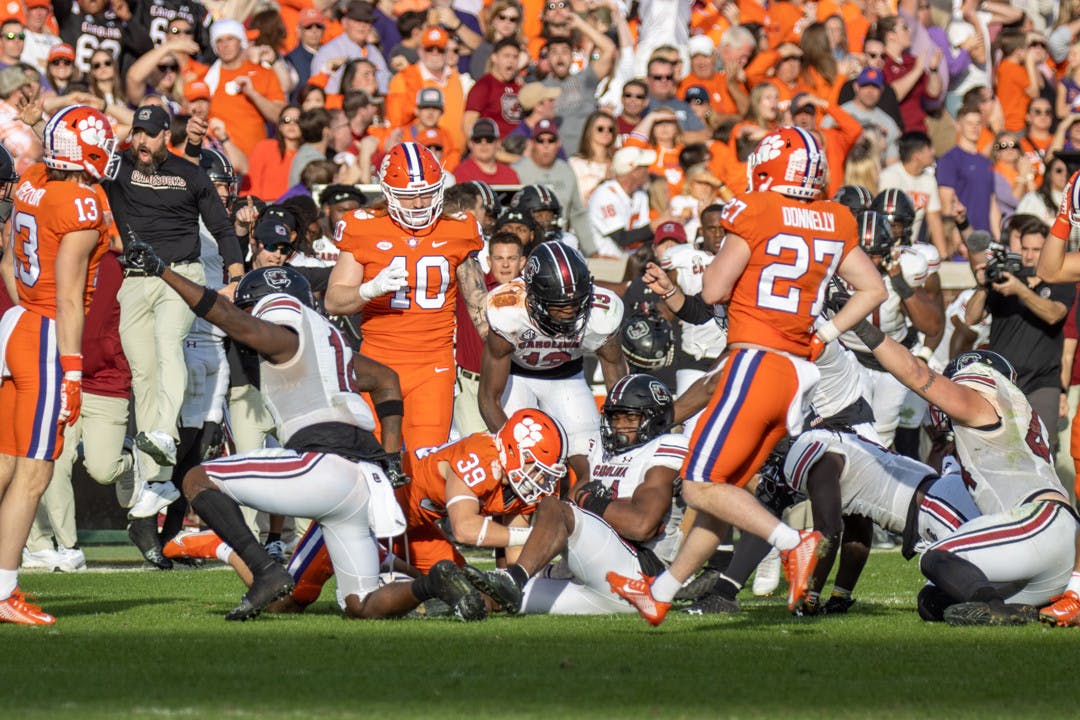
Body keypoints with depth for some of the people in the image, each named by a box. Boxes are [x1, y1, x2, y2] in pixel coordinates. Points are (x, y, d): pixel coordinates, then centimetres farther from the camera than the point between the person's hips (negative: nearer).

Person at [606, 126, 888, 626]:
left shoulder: (756, 211, -9)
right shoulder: (834, 221, 9)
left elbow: (713, 290, -9)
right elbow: (874, 289, 13)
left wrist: (723, 255, 10)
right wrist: (824, 335, 13)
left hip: (756, 362, -8)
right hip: (799, 370, 8)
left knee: (701, 487, -5)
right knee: (726, 488, 14)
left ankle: (791, 542, -22)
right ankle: (660, 594, 21)